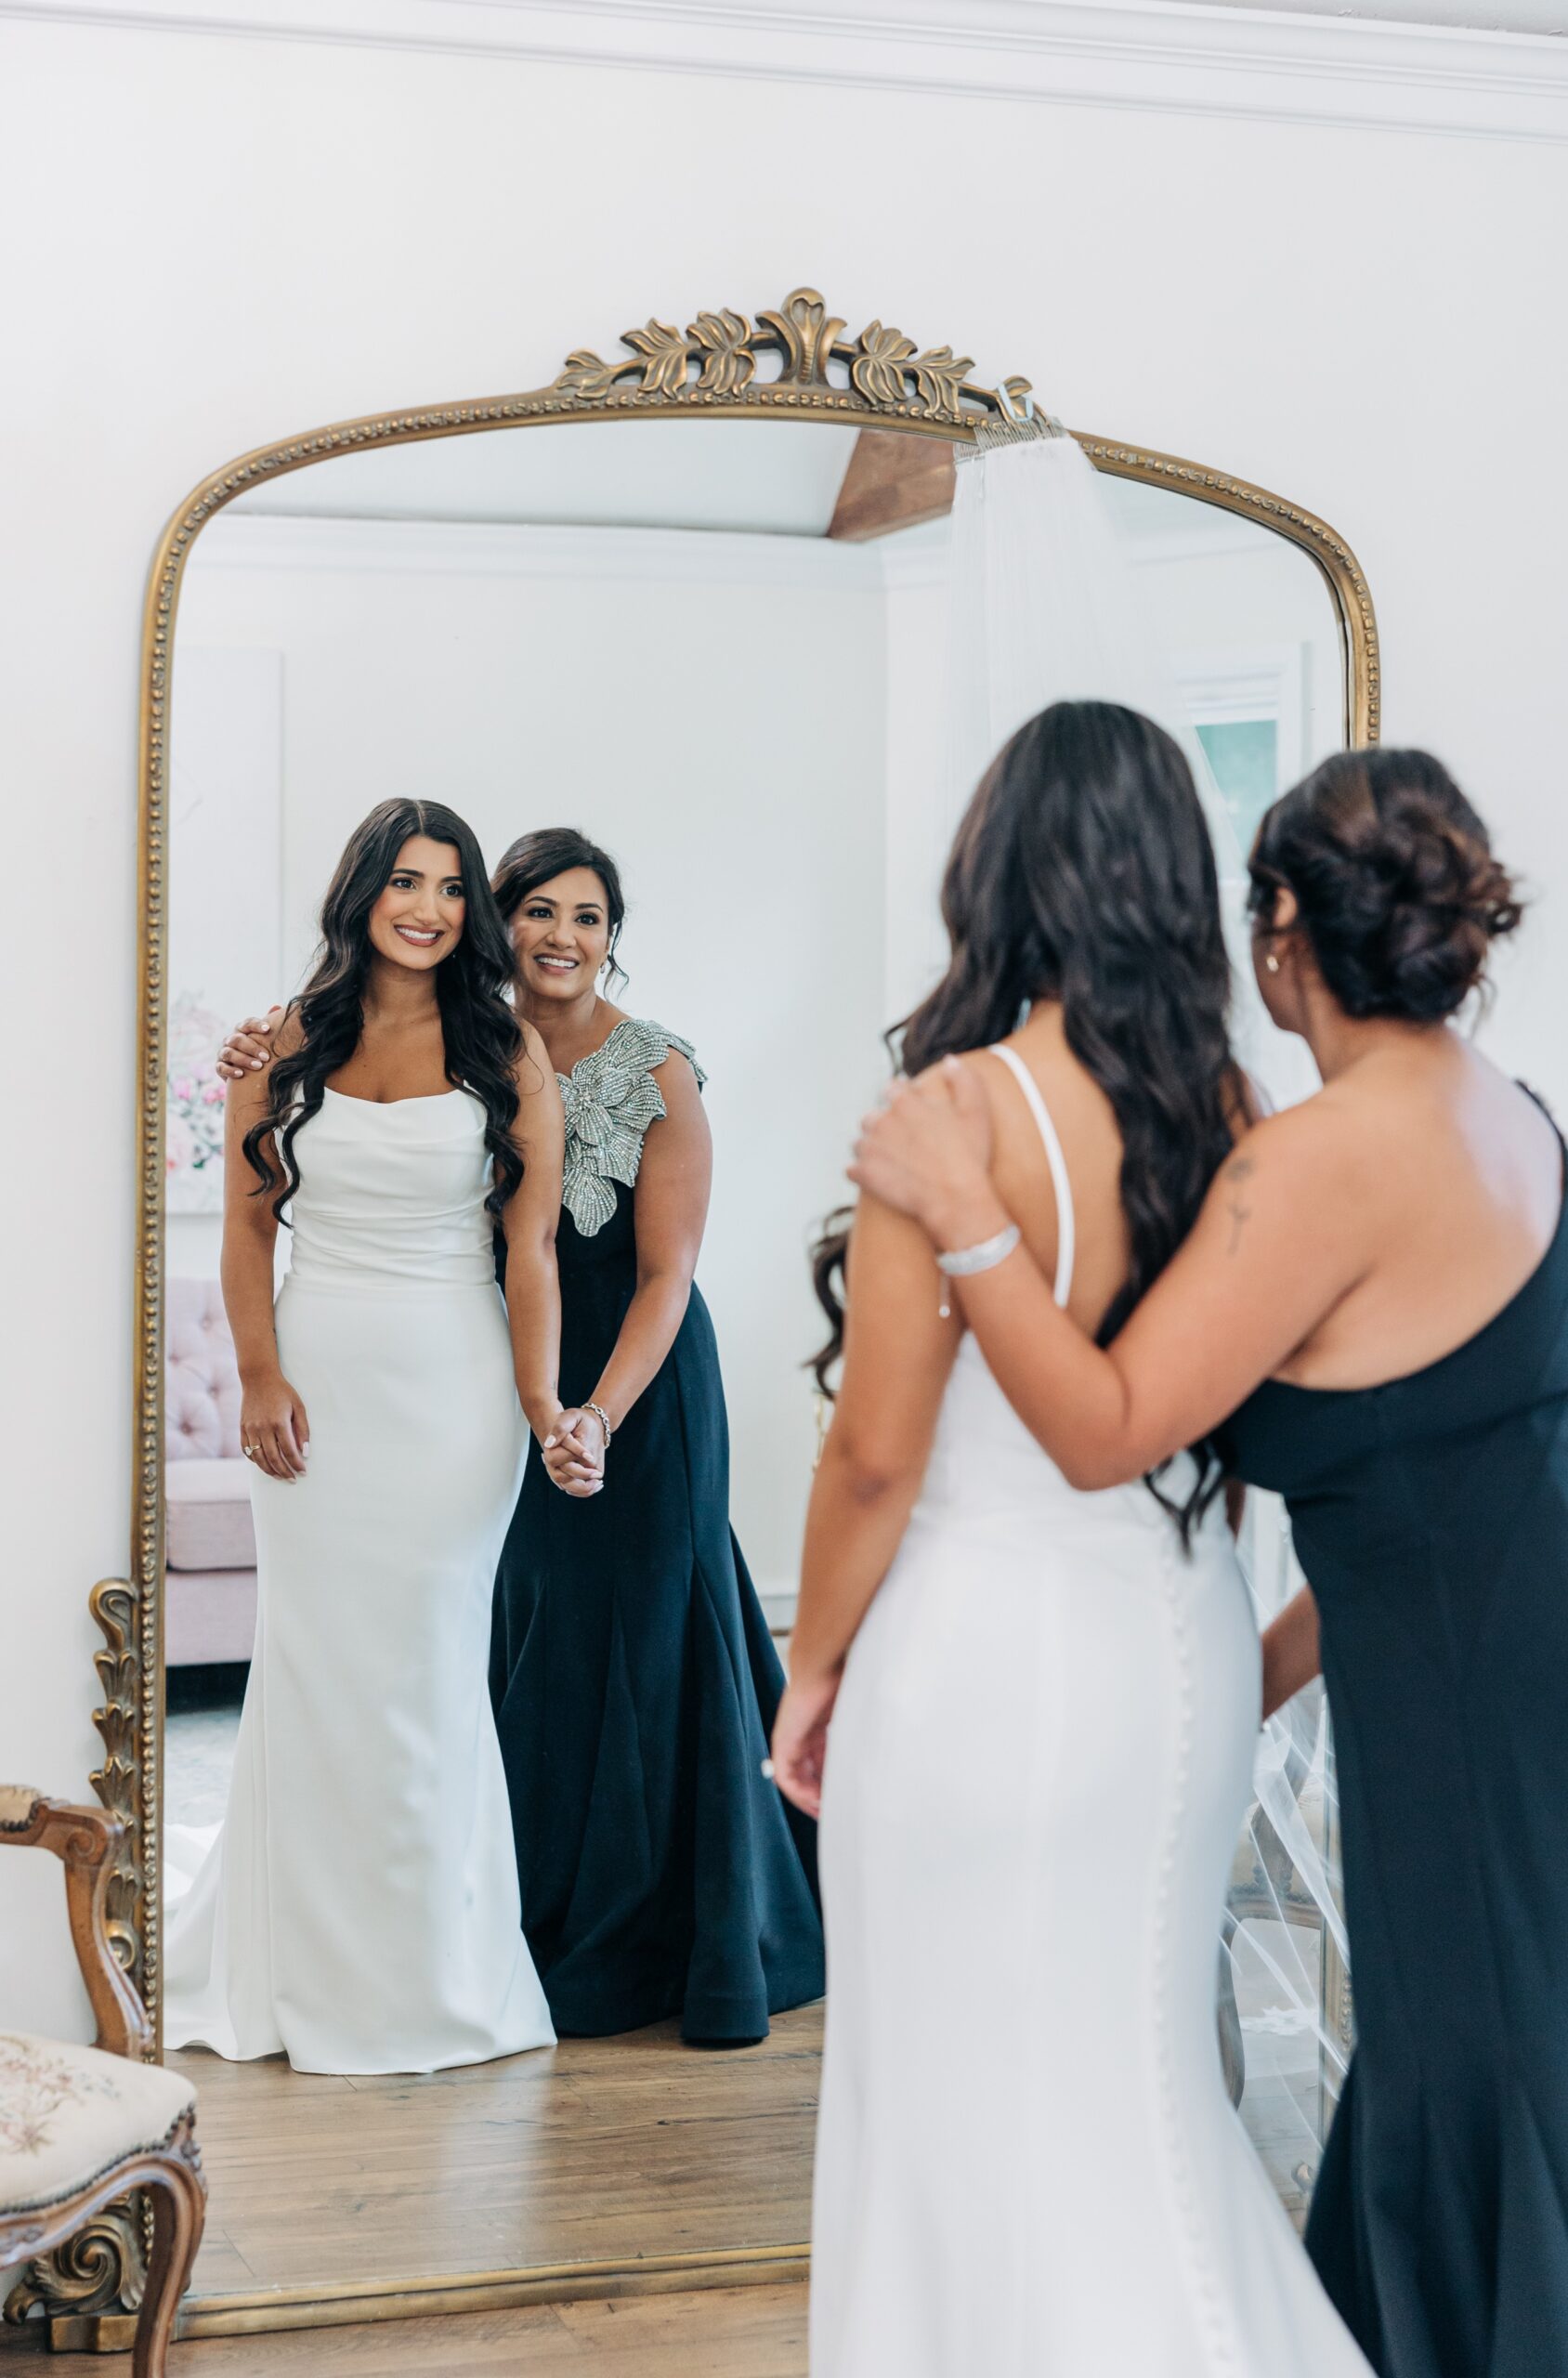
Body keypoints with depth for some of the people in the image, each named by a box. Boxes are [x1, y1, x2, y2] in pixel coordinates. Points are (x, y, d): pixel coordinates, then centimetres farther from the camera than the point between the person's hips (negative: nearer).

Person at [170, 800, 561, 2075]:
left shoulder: (509, 1050, 1)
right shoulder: (289, 1047, 6)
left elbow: (531, 1241, -4)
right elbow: (248, 1223, 6)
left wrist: (542, 1402, -11)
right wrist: (262, 1374, -4)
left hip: (452, 1380, -1)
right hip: (319, 1371, 2)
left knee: (426, 1660, 3)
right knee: (314, 1659, 5)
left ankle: (429, 1974, 19)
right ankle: (315, 1964, 21)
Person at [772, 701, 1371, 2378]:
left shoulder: (960, 1110, -19)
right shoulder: (1229, 1110, -2)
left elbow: (876, 1457, -15)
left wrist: (812, 1672, -1)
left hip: (987, 1647, -6)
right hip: (1183, 1637, 6)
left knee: (973, 2094, 11)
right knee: (1135, 2079, 21)